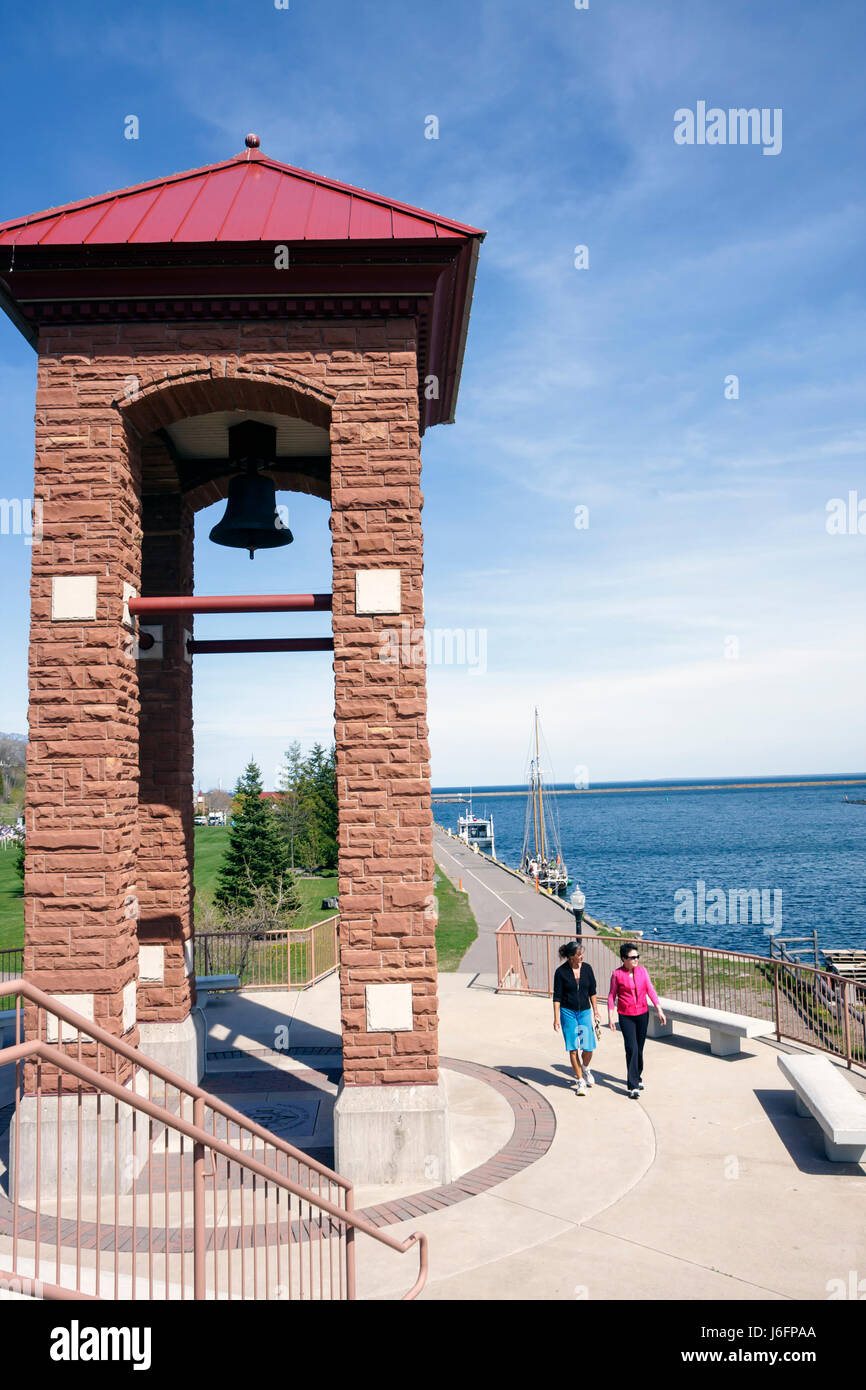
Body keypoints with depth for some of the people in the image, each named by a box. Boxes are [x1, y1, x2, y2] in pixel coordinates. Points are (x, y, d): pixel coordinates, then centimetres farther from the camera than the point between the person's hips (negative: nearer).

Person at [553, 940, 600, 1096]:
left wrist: (595, 1011, 9)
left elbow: (592, 991, 10)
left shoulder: (587, 968, 0)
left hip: (585, 1012, 2)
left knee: (589, 1047, -3)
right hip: (567, 1012, -2)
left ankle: (585, 1069, 29)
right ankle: (580, 1081, 11)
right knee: (573, 1048, -3)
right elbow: (557, 996, -5)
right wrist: (556, 1018, -8)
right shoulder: (561, 971, -8)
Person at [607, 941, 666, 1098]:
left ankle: (637, 1076, 34)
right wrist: (610, 1016, -4)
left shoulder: (642, 971, 2)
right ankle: (633, 1086, -7)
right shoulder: (617, 974, -7)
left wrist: (659, 1010, 0)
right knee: (631, 1049, -11)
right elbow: (611, 996, -1)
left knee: (639, 1048, 13)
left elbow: (650, 991, 6)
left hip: (642, 1014, 4)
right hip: (626, 1016, -4)